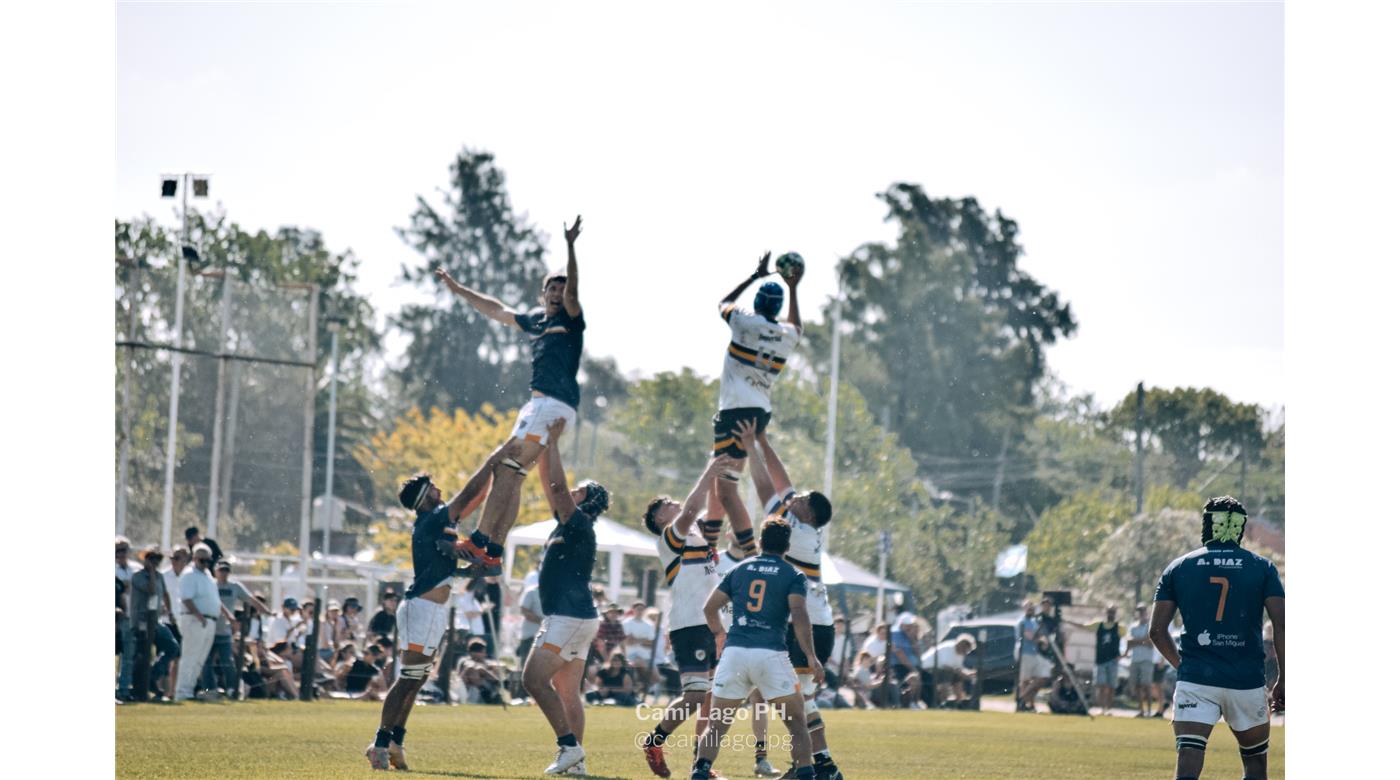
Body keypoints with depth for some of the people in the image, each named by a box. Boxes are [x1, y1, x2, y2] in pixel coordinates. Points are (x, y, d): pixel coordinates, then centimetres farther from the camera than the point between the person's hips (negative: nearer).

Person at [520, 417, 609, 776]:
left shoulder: (578, 524, -10)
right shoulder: (568, 523, 15)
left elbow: (558, 485, -19)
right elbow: (552, 483, 20)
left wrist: (553, 440, -13)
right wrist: (546, 442, 17)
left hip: (569, 618, -10)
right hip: (577, 618, 10)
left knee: (535, 679, -12)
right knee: (567, 692, 7)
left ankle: (569, 745, -16)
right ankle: (574, 759, 5)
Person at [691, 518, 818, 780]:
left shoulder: (739, 570, 16)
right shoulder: (794, 576, 6)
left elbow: (710, 608, 16)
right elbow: (799, 614, -9)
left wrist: (720, 633, 35)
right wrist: (810, 655, -9)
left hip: (735, 651, 2)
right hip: (771, 654, -2)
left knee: (716, 724, 9)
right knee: (797, 724, 9)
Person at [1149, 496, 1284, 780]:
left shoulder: (1178, 568, 7)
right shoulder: (1262, 568, 5)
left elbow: (1157, 631, 5)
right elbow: (1281, 626, -4)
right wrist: (1282, 680, 3)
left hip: (1195, 679, 0)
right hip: (1247, 682, 0)